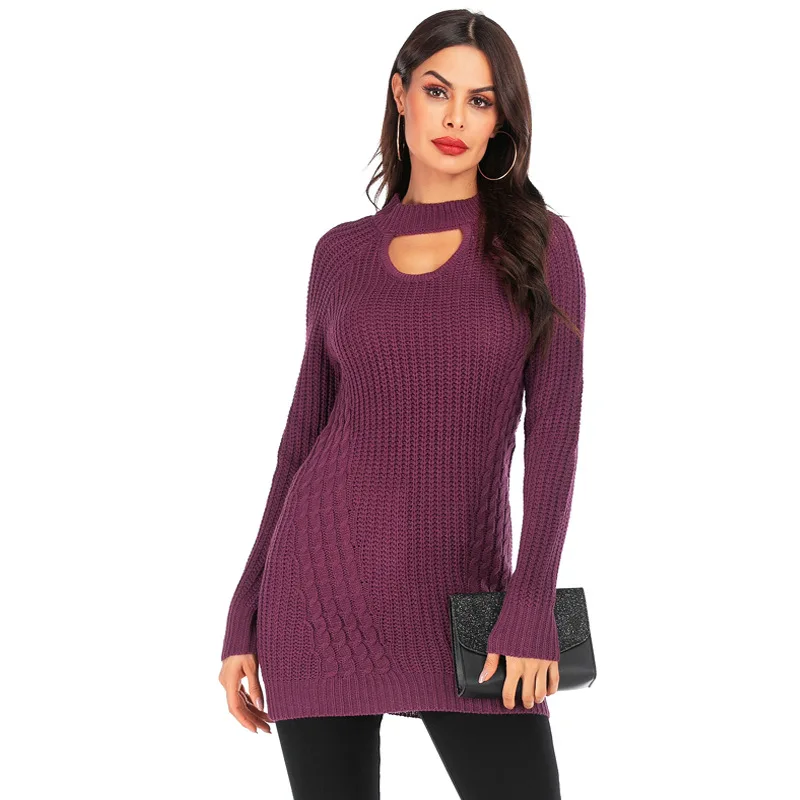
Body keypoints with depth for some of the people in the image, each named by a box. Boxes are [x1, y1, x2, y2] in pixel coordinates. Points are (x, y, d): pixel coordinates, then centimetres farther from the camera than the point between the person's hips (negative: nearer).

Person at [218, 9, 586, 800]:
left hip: (459, 594, -1)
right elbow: (306, 431, 10)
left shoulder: (539, 244, 1)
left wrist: (532, 606, -17)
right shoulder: (342, 253, 7)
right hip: (324, 573, 1)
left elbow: (554, 432, -6)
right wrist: (245, 617, 6)